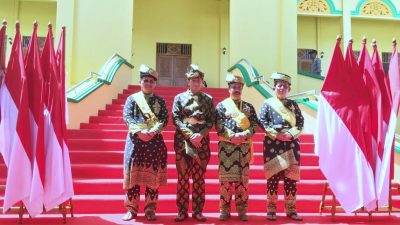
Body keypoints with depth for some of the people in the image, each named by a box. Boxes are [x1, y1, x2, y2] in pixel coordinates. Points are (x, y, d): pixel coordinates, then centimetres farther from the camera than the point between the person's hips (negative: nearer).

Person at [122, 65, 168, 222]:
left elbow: (164, 119, -1)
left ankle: (150, 209, 11)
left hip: (155, 141, 1)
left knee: (153, 176, 2)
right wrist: (139, 131, -19)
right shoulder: (132, 98, 8)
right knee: (133, 174, 1)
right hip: (135, 140, 0)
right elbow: (127, 117, -3)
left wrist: (152, 132, -18)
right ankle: (132, 209, 11)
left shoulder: (160, 101, 11)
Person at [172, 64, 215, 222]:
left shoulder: (208, 99, 9)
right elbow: (176, 119, -2)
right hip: (182, 141, -1)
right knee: (183, 177, 2)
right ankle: (182, 211, 10)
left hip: (202, 141, 1)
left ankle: (198, 211, 12)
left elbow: (211, 121, 4)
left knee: (199, 177, 5)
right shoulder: (179, 97, 5)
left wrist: (200, 135, -12)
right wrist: (190, 135, -13)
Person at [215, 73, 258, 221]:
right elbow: (219, 126, -4)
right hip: (226, 146, -2)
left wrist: (243, 135, -14)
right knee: (226, 177, -1)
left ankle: (242, 210, 12)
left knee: (243, 178, 4)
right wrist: (232, 136, -17)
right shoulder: (221, 105, 5)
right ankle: (225, 209, 7)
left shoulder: (249, 107, 12)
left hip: (244, 146, 2)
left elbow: (254, 125, 3)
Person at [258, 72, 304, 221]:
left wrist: (290, 133, -10)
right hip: (273, 143, -2)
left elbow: (300, 122, 7)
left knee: (291, 177, 4)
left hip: (291, 144, 3)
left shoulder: (293, 104, 12)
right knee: (273, 177, 0)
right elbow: (262, 122, -4)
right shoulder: (268, 103, 4)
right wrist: (276, 134, -13)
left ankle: (291, 209, 13)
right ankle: (271, 210, 8)